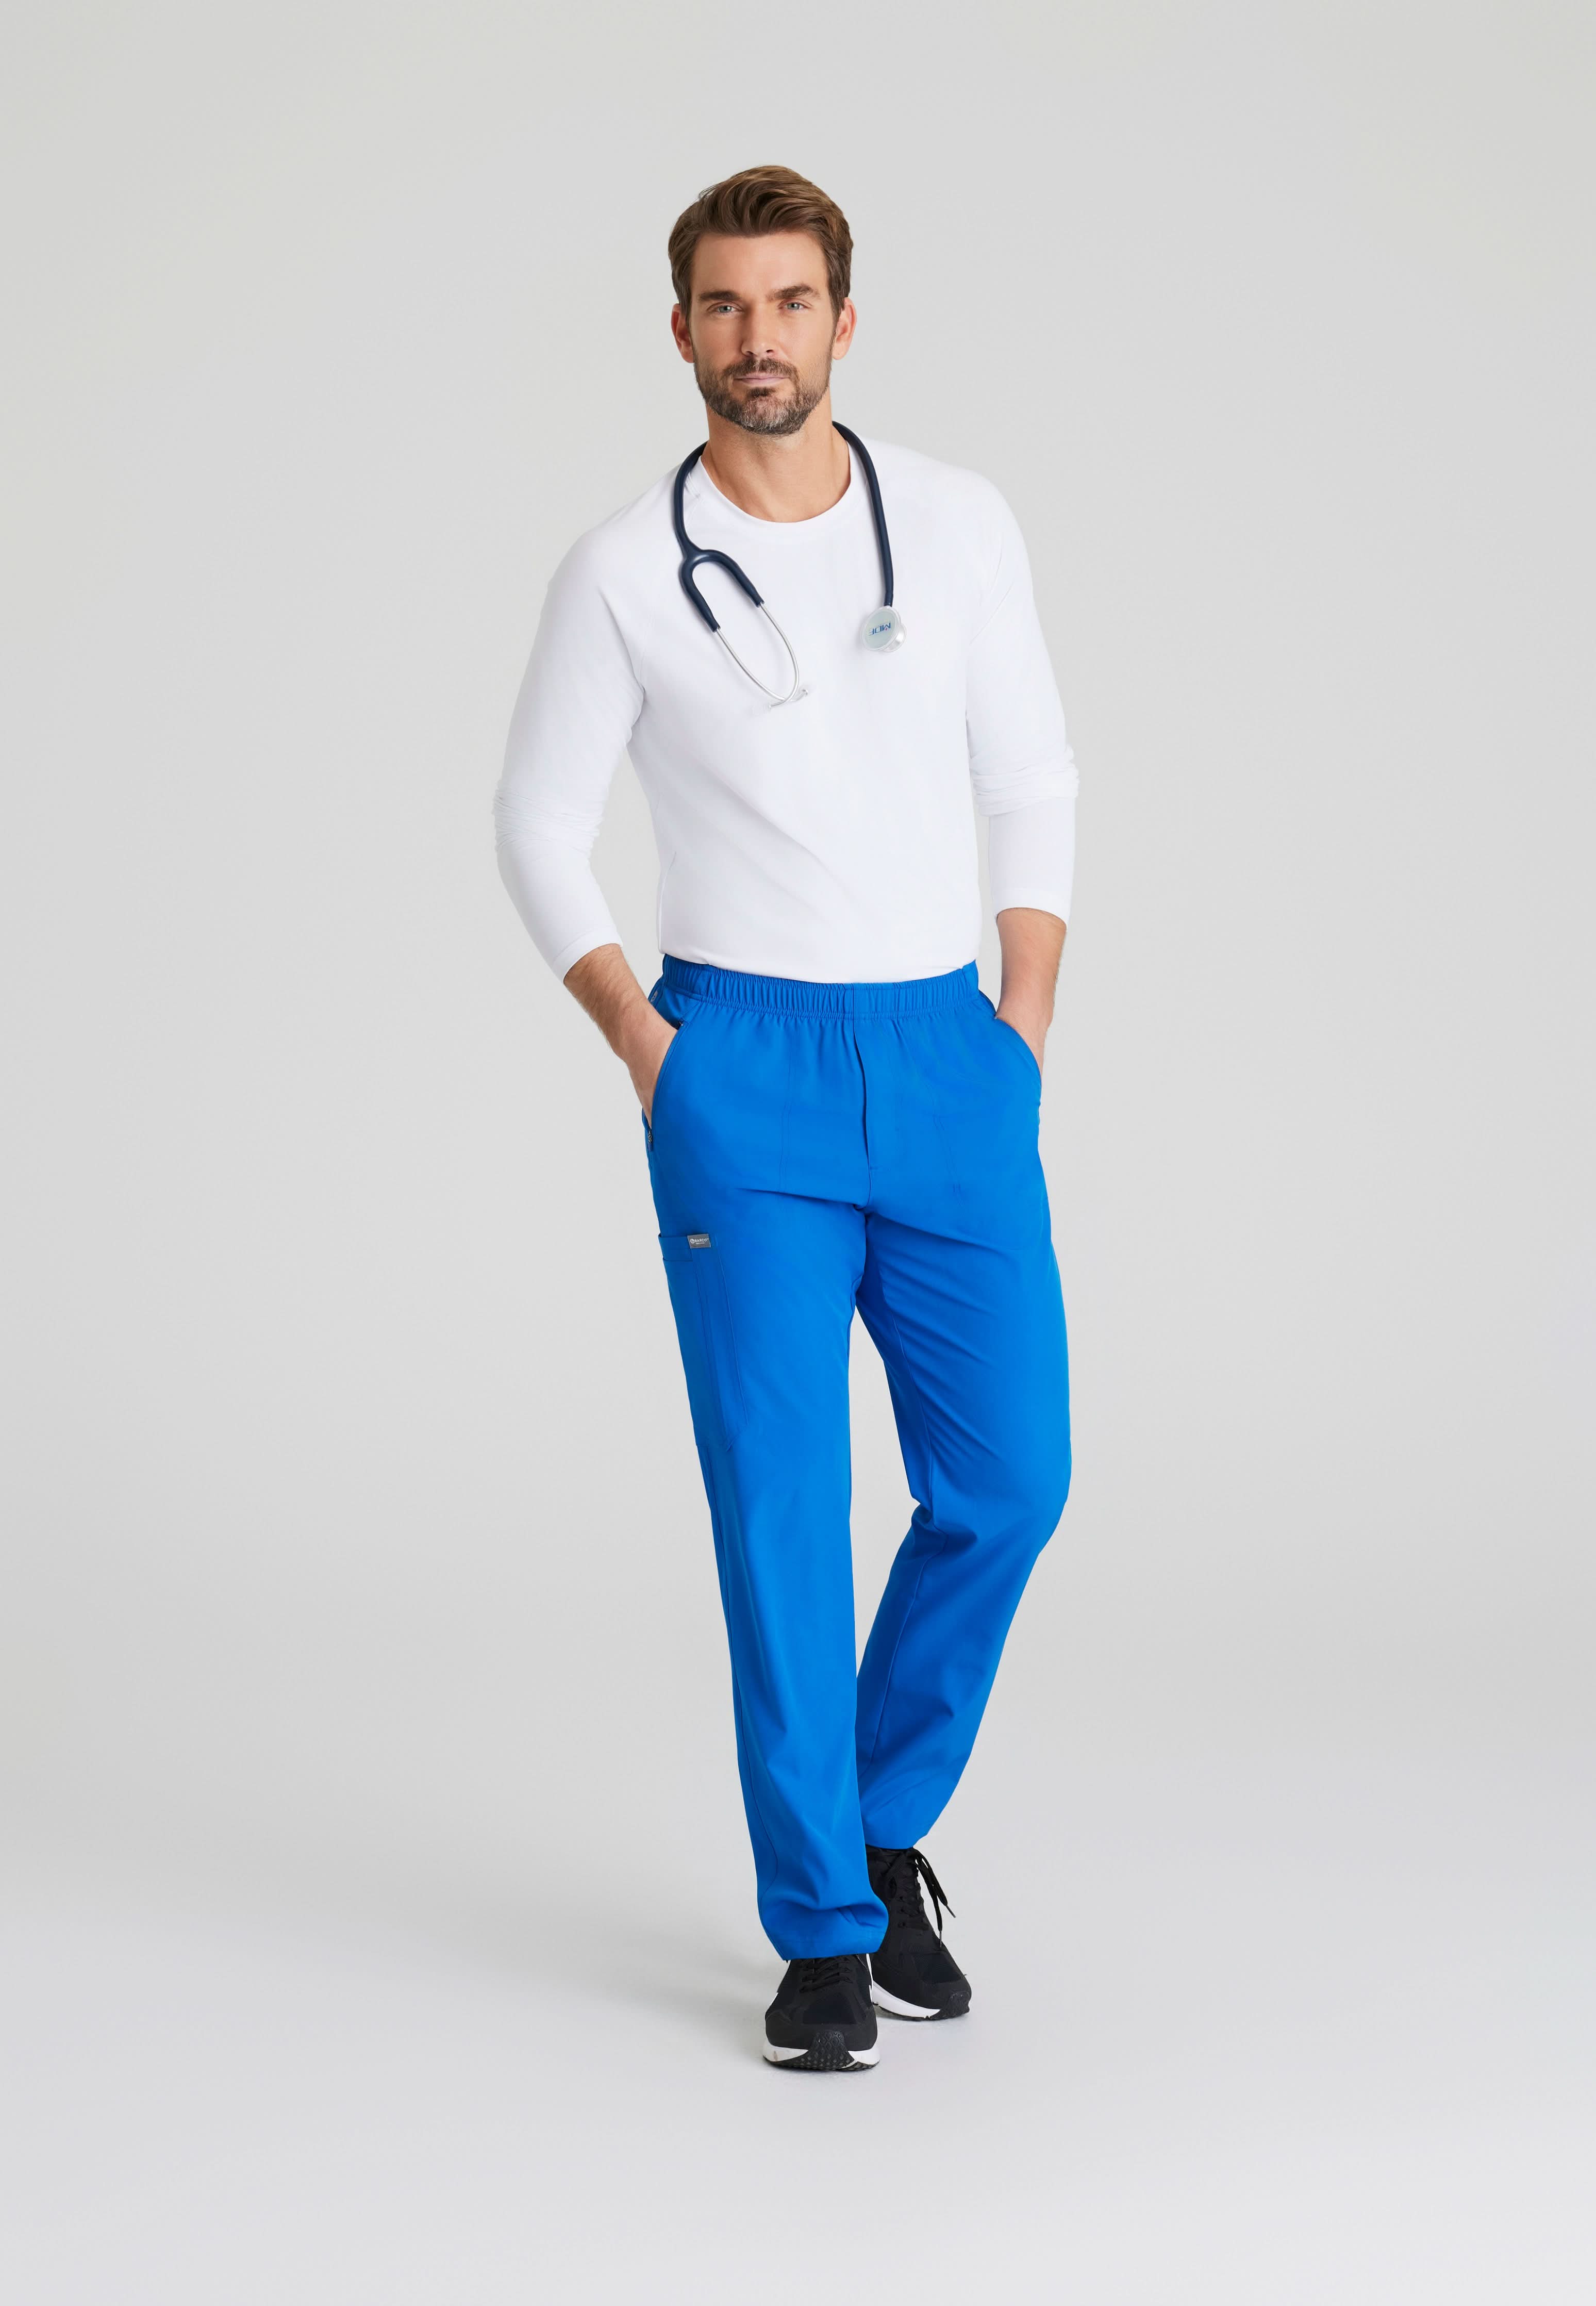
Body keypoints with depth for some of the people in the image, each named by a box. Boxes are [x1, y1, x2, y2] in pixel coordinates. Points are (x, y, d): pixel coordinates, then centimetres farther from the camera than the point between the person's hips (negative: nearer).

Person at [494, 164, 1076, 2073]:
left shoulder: (962, 527, 4)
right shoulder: (626, 571, -1)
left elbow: (1032, 784, 11)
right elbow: (540, 823, 7)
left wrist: (1021, 1040, 4)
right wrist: (646, 1047, 0)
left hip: (948, 1060, 3)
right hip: (743, 1067, -3)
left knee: (1006, 1481, 3)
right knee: (782, 1501, -4)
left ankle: (882, 1827, 26)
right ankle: (825, 1932, 6)